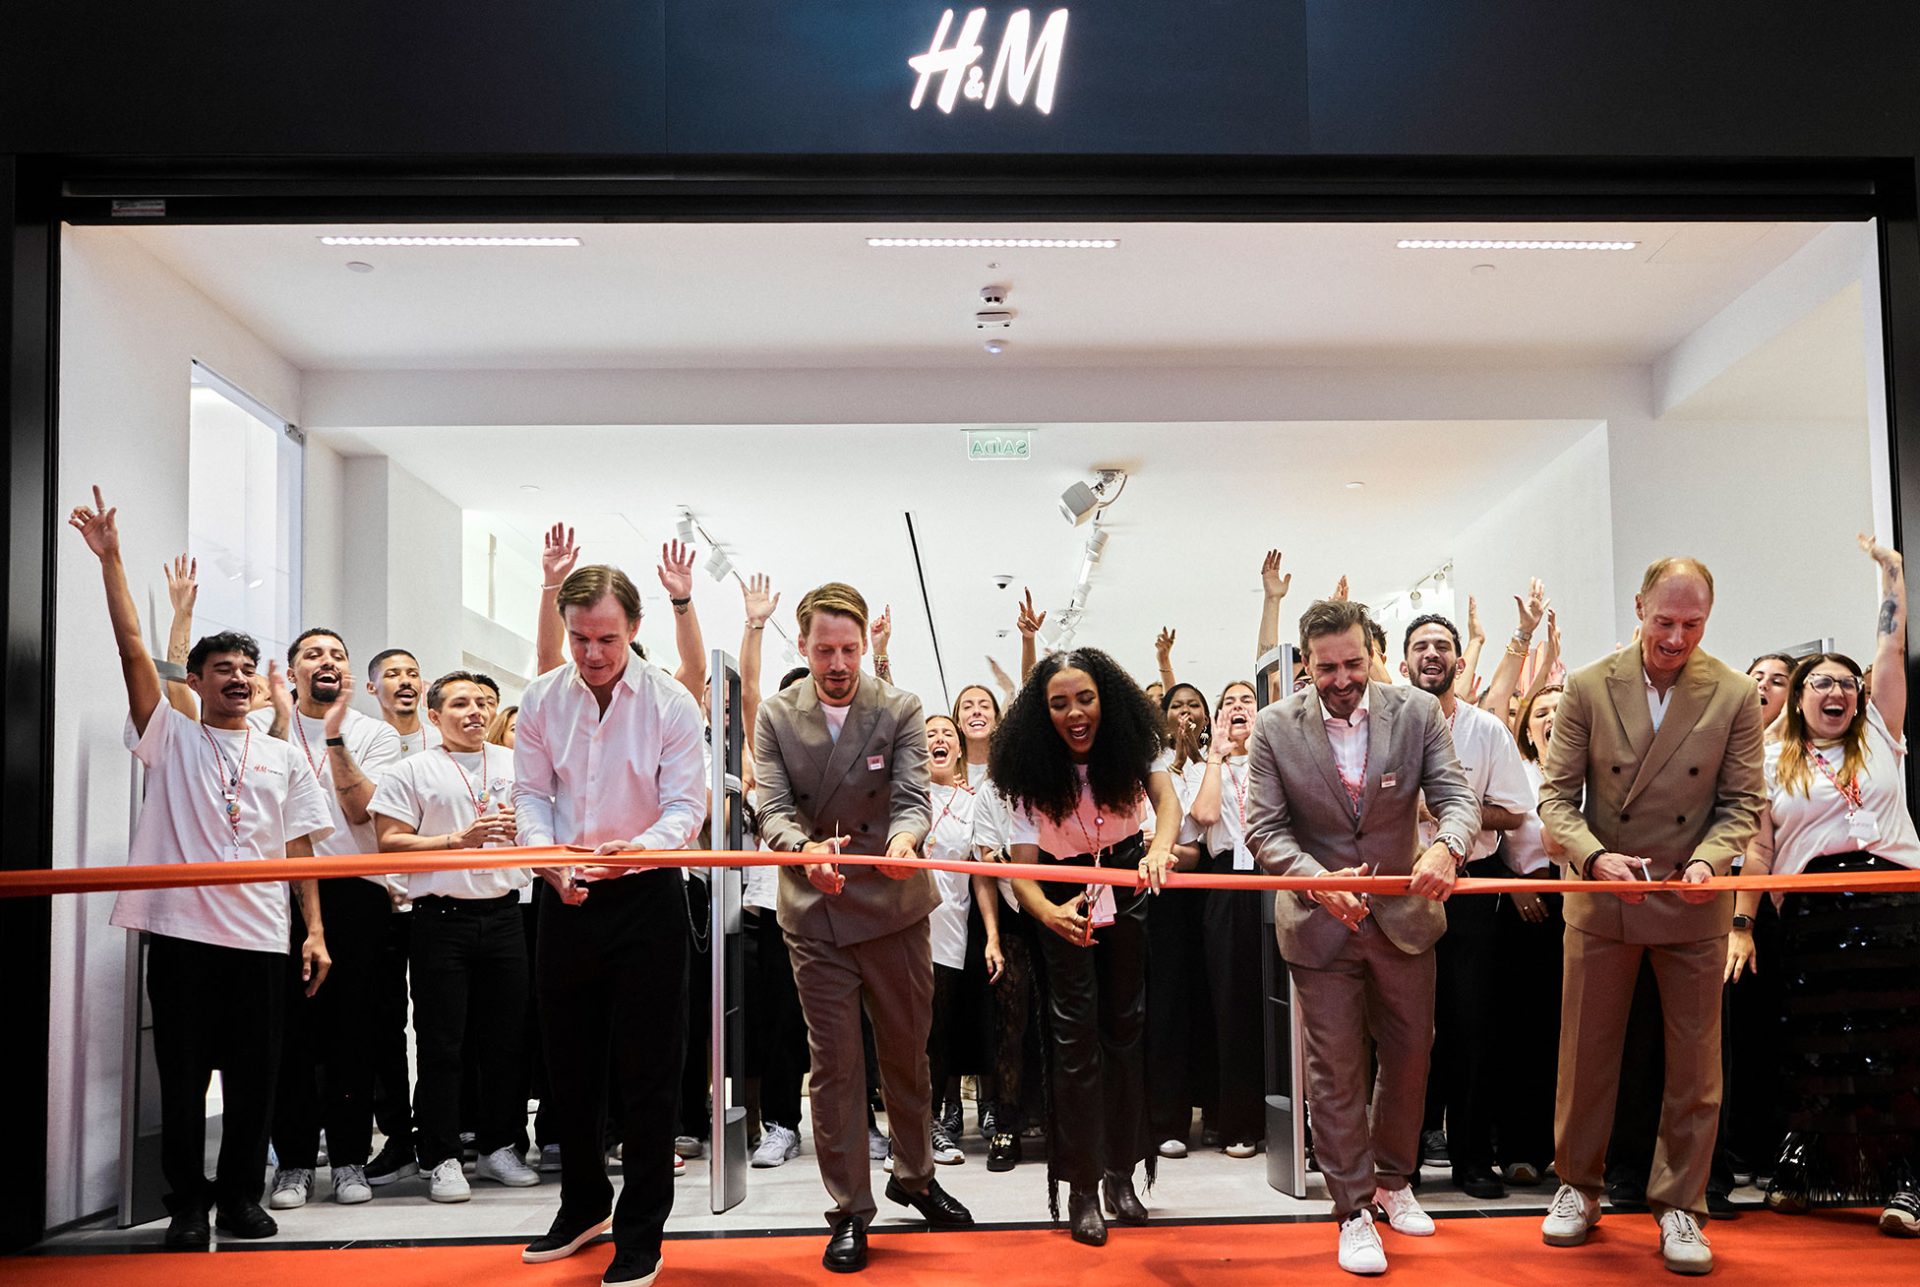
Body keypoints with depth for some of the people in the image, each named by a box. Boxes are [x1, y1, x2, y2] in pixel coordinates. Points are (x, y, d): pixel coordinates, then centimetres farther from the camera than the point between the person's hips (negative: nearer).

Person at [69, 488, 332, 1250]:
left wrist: (314, 932, 3)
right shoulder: (170, 738, 6)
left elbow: (299, 852, 10)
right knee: (183, 1078, 3)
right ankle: (187, 1205, 15)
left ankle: (239, 1197, 20)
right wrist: (110, 560, -10)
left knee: (254, 1078, 7)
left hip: (262, 938, 2)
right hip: (181, 931, -2)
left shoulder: (284, 761, 12)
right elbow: (133, 650, -4)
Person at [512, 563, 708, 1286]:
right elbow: (532, 795, 2)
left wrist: (641, 848, -31)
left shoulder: (671, 703, -8)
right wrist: (548, 860, -16)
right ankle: (584, 1205, 34)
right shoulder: (541, 699, 1)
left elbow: (686, 804, -11)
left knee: (648, 1068, 0)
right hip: (567, 898, 4)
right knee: (568, 1062, 14)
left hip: (647, 896, -4)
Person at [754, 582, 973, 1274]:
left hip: (894, 906, 1)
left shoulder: (901, 711, -5)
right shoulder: (775, 716, -3)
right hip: (815, 913, -1)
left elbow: (913, 797, -13)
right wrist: (805, 849, -33)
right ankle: (849, 1210, 15)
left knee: (907, 1050, 15)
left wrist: (904, 838, -37)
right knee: (834, 1062, 3)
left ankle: (913, 1173, 37)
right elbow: (773, 809, -11)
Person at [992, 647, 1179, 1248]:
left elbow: (1167, 797, -34)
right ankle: (1081, 1188, -1)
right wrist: (1048, 913, -47)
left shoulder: (1133, 747, -18)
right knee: (1076, 1031, -7)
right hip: (1065, 895, -2)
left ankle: (1121, 1173, 18)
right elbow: (1022, 868, -26)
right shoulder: (1030, 773, -22)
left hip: (1127, 890, 2)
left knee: (1125, 1022, 7)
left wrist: (1159, 848, -57)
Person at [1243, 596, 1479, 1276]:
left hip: (1405, 913, 2)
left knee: (1409, 1054, 16)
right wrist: (1318, 881, -29)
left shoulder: (1418, 712, -7)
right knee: (1335, 1069, 5)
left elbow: (1455, 795, -13)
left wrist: (1447, 845, -36)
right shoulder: (1275, 727, -10)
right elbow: (1265, 829, -11)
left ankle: (1392, 1178, 39)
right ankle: (1354, 1210, 19)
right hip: (1319, 922, -2)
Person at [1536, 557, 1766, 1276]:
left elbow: (1743, 803, -1)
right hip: (1601, 896, 0)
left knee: (1694, 1061, 7)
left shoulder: (1735, 696, -4)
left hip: (1693, 902, 0)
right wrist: (1594, 856, -22)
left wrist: (1708, 859, -20)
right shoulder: (1588, 688, -5)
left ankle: (1679, 1204, 20)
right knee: (1586, 1053, 9)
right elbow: (1557, 795, -5)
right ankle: (1579, 1187, 26)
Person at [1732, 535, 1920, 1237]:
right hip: (1811, 911, -1)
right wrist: (1741, 925, -2)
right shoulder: (1773, 761, 10)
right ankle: (1802, 1167, 13)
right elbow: (1757, 849, 5)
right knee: (1813, 1046, 3)